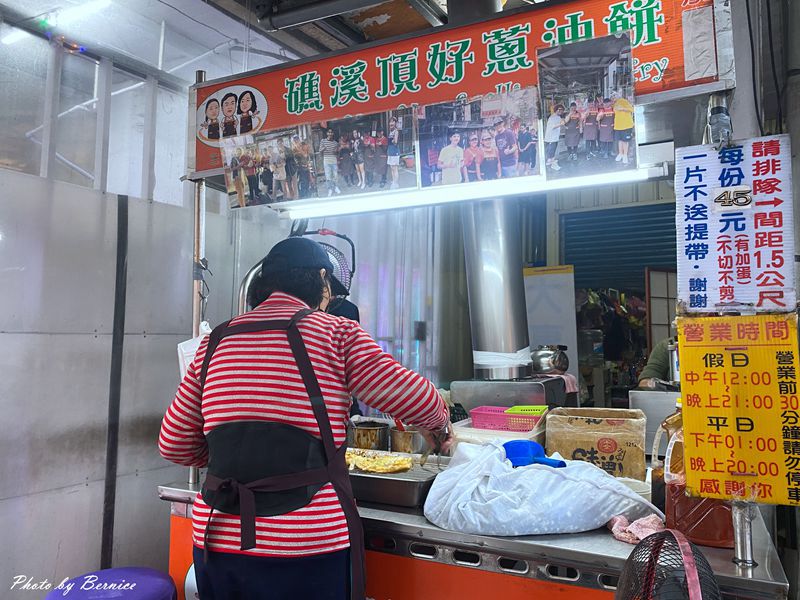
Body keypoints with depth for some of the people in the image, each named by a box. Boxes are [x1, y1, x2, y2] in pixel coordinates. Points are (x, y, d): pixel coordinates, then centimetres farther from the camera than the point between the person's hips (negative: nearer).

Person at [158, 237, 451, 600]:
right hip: (307, 554, -4)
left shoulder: (215, 342, 7)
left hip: (217, 543, 4)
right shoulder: (334, 333, -5)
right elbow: (412, 397, -7)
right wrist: (439, 427, 15)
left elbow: (174, 445, 10)